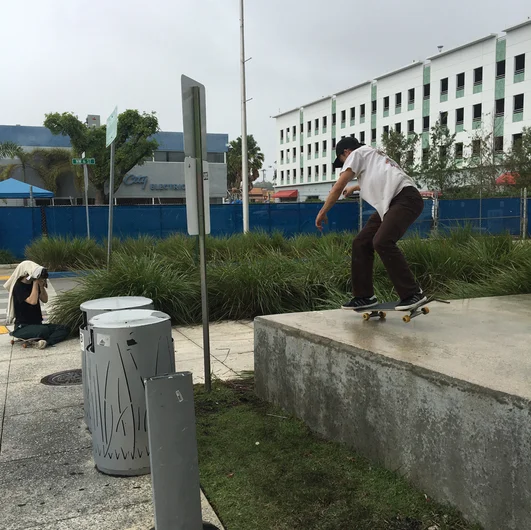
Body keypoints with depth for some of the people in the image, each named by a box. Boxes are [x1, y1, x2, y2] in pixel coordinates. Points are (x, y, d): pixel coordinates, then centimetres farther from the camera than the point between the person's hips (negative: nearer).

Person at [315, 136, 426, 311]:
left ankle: (413, 293, -20)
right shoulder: (372, 157, 33)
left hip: (406, 198, -10)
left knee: (382, 242, -27)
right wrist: (355, 188, 74)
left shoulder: (357, 153, 7)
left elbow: (339, 186, 5)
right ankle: (364, 296, 9)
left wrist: (323, 212, 14)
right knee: (361, 243, 5)